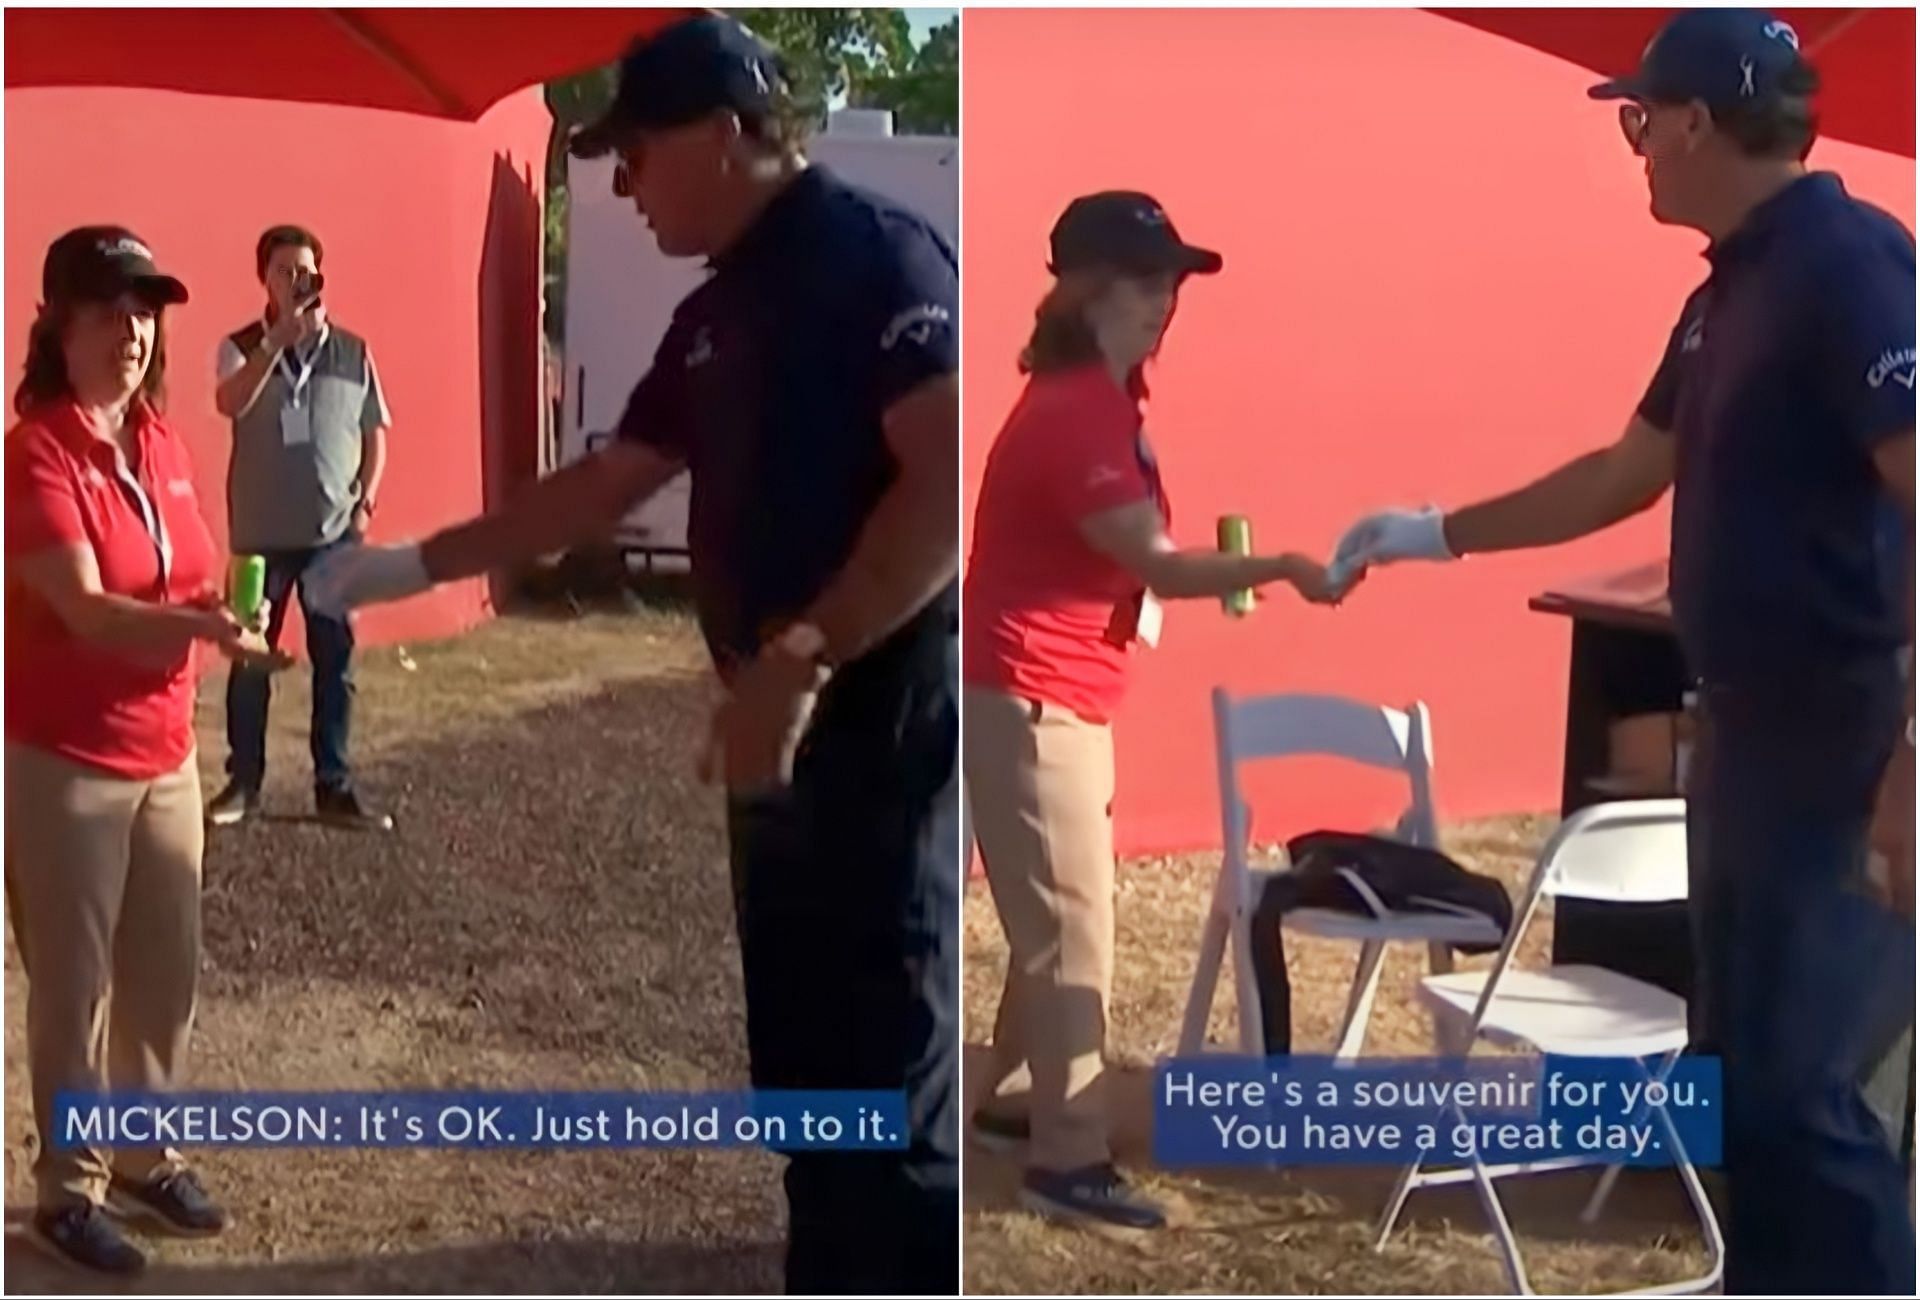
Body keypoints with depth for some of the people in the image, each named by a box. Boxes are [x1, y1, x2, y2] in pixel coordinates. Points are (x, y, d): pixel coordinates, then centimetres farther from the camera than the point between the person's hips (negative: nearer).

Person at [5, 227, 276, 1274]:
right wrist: (204, 626, -41)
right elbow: (85, 612, -26)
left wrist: (222, 610, -6)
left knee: (166, 970, 15)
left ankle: (147, 1157, 32)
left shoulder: (159, 440, 6)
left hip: (164, 751, 7)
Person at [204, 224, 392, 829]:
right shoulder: (242, 347, -2)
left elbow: (376, 433, 11)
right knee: (250, 660, 5)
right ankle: (243, 782, 18)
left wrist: (366, 501, 0)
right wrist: (280, 339, -31)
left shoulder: (352, 351, 4)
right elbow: (229, 403, -23)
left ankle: (334, 786, 13)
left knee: (335, 661, 5)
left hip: (335, 533, 2)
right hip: (262, 534, -1)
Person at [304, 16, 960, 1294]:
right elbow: (602, 488, 24)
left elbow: (948, 482, -22)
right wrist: (413, 565, 23)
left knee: (886, 1081, -5)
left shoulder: (876, 255, -11)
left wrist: (799, 661, -25)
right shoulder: (716, 314, 17)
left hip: (882, 722, -9)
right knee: (805, 1067, 15)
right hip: (783, 730, 9)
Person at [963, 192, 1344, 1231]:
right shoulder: (1076, 414, -21)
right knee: (1073, 930, -5)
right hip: (1030, 699, -10)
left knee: (1054, 919, 18)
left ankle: (1009, 1102, 31)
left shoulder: (1094, 398, 11)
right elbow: (1156, 564, -27)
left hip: (1055, 696, 10)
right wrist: (1283, 567, -29)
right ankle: (1069, 1163, 3)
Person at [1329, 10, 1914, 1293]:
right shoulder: (1727, 293, 14)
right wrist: (1435, 533, 29)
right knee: (1743, 1075, 15)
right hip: (1753, 730, 10)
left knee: (1800, 1091, -7)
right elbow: (1623, 476, 26)